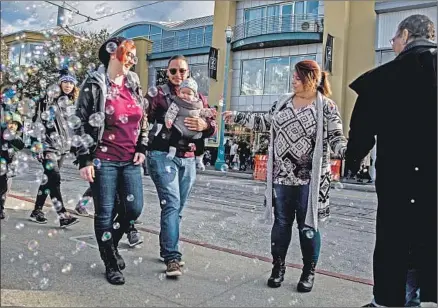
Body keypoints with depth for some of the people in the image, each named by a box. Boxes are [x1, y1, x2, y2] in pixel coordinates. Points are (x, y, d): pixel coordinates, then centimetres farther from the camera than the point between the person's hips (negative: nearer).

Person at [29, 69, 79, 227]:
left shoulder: (69, 101, 13)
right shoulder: (48, 99, -7)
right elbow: (37, 122, -10)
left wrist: (70, 144, 19)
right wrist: (37, 144, -15)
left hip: (62, 145, 7)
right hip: (48, 145, -7)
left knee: (49, 179, 10)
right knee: (54, 179, -13)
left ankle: (37, 211, 20)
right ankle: (64, 216, -16)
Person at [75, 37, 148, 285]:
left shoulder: (134, 84, 13)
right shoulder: (95, 84, -3)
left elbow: (144, 119, 17)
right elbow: (82, 123, -6)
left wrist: (142, 148, 5)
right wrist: (84, 159, -11)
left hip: (130, 161, 5)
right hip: (104, 160, -5)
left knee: (134, 208, 2)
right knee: (105, 213, 3)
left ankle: (111, 243, 31)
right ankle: (111, 264, 21)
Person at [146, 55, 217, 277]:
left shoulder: (199, 98, 13)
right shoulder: (157, 93, 0)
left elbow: (212, 128, 8)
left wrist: (205, 126, -13)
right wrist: (143, 147, -14)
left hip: (188, 159, 5)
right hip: (162, 155, -5)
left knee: (178, 207, 11)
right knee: (171, 204, -13)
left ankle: (167, 250, 26)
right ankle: (172, 257, -8)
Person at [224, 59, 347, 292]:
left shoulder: (326, 107, -5)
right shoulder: (283, 101, 9)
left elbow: (335, 138, -8)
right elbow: (265, 123, 18)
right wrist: (237, 117, 16)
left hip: (309, 179, -4)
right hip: (282, 177, 4)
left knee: (308, 225, 6)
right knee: (281, 222, 11)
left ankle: (309, 272, 23)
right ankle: (278, 267, 27)